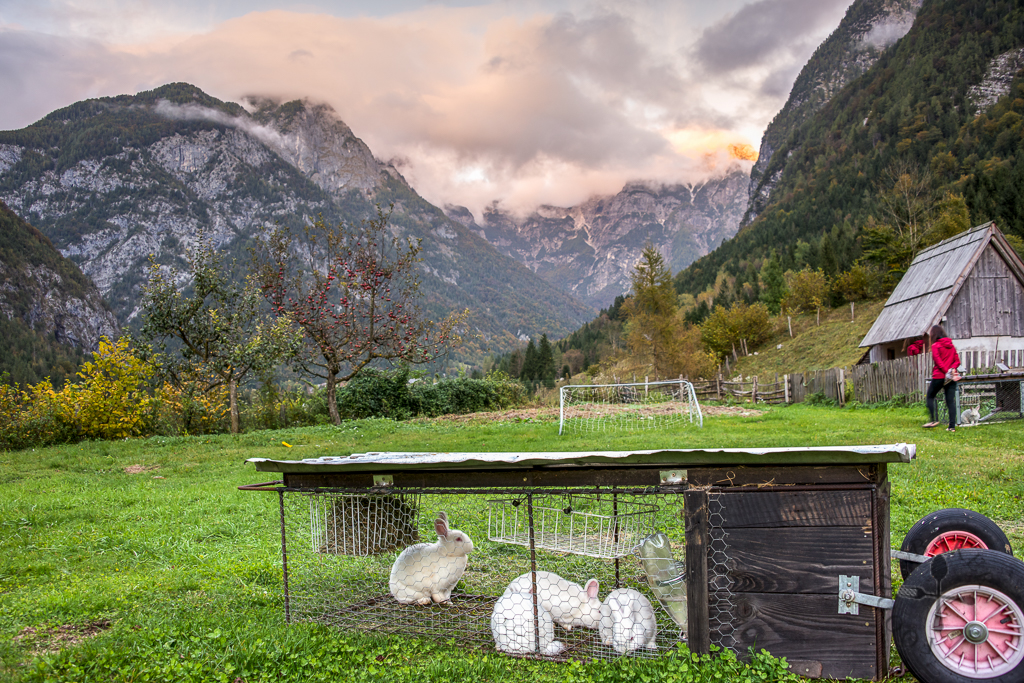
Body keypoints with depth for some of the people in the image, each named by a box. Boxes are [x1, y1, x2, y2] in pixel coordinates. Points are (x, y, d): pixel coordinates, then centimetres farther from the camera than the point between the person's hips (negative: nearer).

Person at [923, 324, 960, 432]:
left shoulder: (935, 346, -4)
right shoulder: (951, 345, 13)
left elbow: (938, 361, -14)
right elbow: (957, 361, 9)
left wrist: (946, 371, -16)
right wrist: (951, 369, -6)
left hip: (939, 376, -5)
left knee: (930, 397, 11)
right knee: (950, 402, 4)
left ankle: (934, 420, 0)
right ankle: (952, 426, -1)